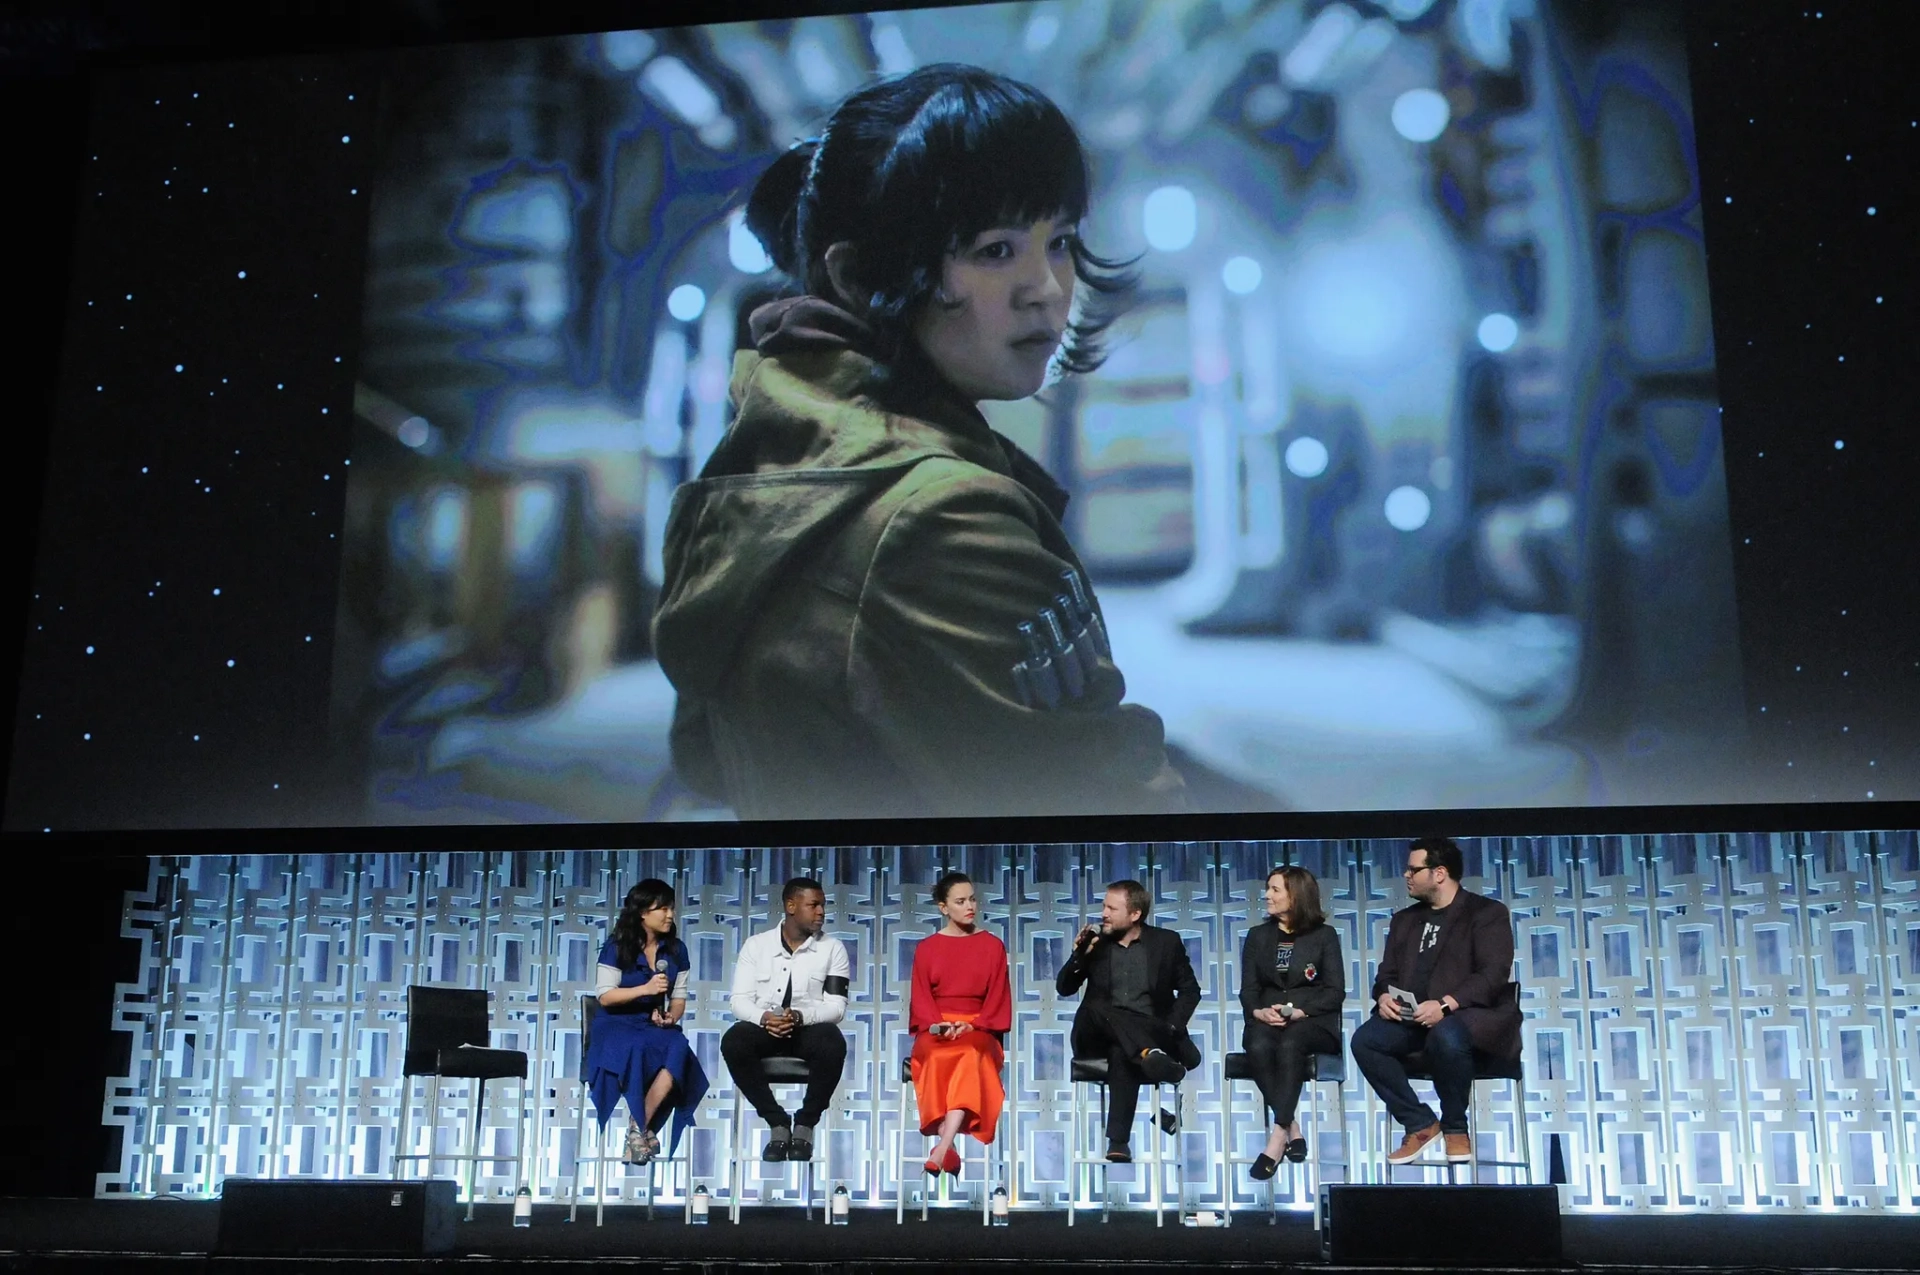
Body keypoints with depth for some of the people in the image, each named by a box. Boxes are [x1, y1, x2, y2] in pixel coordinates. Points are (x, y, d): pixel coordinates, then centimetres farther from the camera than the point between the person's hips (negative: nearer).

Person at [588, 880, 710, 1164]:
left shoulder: (676, 950, 8)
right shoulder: (616, 947, -4)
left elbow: (679, 997, 11)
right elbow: (605, 997, -7)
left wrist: (671, 1016, -12)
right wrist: (645, 988, -19)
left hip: (654, 1024, 4)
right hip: (616, 1023, -3)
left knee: (679, 1049, -32)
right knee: (636, 1048, -39)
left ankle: (638, 1128, -25)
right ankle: (644, 1129, -23)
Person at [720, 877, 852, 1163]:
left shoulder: (833, 948, 1)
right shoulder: (756, 944, 4)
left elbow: (836, 1006, -6)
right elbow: (740, 1000, -1)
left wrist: (800, 1016, -25)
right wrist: (763, 1017, -24)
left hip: (810, 1027, -1)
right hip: (764, 1027, 1)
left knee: (833, 1046, -36)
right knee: (733, 1042, -33)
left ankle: (805, 1123, -11)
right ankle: (778, 1122, -16)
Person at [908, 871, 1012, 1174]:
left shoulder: (993, 946, 11)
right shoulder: (927, 948, 11)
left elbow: (997, 996, 5)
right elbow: (921, 997, 6)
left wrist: (972, 1026, -13)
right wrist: (938, 1024, -15)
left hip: (976, 1028, -1)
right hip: (935, 1029, 1)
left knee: (970, 1054, -38)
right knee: (939, 1058, -37)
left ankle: (942, 1147, -48)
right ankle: (949, 1147, -42)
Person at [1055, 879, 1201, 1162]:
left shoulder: (1166, 942, 8)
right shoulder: (1095, 942, 10)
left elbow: (1190, 990, 9)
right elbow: (1064, 989, 8)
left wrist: (1171, 1027, -7)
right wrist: (1079, 955, -9)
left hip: (1152, 1033, -2)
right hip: (1100, 1036, 2)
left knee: (1122, 1053, -37)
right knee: (1095, 1007, -33)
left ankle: (1119, 1141, -39)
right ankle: (1150, 1056, -47)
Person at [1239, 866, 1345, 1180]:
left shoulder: (1324, 935, 8)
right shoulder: (1257, 936, 17)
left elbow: (1335, 992, 0)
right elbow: (1248, 990, 10)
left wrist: (1299, 1012, -16)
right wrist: (1259, 1011, -13)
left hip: (1313, 1022, -2)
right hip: (1267, 1020, 3)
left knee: (1290, 1045, -38)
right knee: (1259, 1047, -35)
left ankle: (1278, 1136, -40)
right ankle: (1291, 1128, -24)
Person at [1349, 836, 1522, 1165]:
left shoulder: (1487, 912, -1)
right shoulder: (1405, 919, 19)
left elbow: (1493, 974, -13)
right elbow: (1387, 973, 17)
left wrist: (1446, 1004, -28)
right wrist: (1383, 996, -9)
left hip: (1472, 1013, -6)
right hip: (1413, 1016, 6)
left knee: (1446, 1037, -40)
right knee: (1365, 1039, -22)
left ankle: (1455, 1127, -13)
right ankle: (1420, 1123, -7)